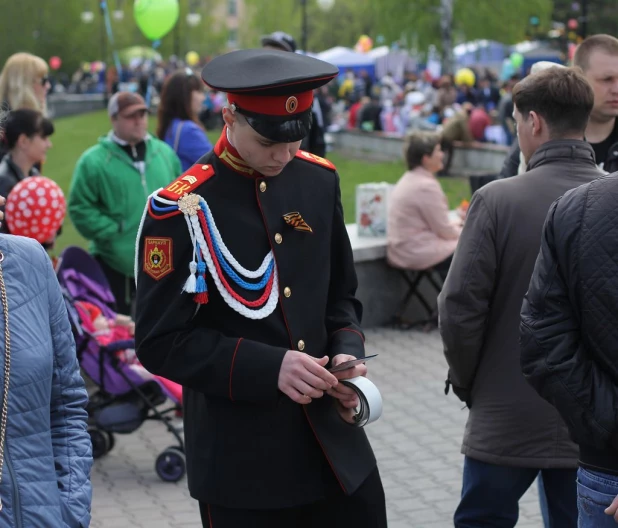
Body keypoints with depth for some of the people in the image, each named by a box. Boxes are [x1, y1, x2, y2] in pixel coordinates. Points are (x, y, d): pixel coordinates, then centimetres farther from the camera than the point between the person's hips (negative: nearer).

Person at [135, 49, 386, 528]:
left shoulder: (318, 180, 3)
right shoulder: (180, 210, -13)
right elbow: (160, 342, -12)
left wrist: (347, 353, -6)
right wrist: (269, 367, -21)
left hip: (335, 440, 5)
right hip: (242, 461, -5)